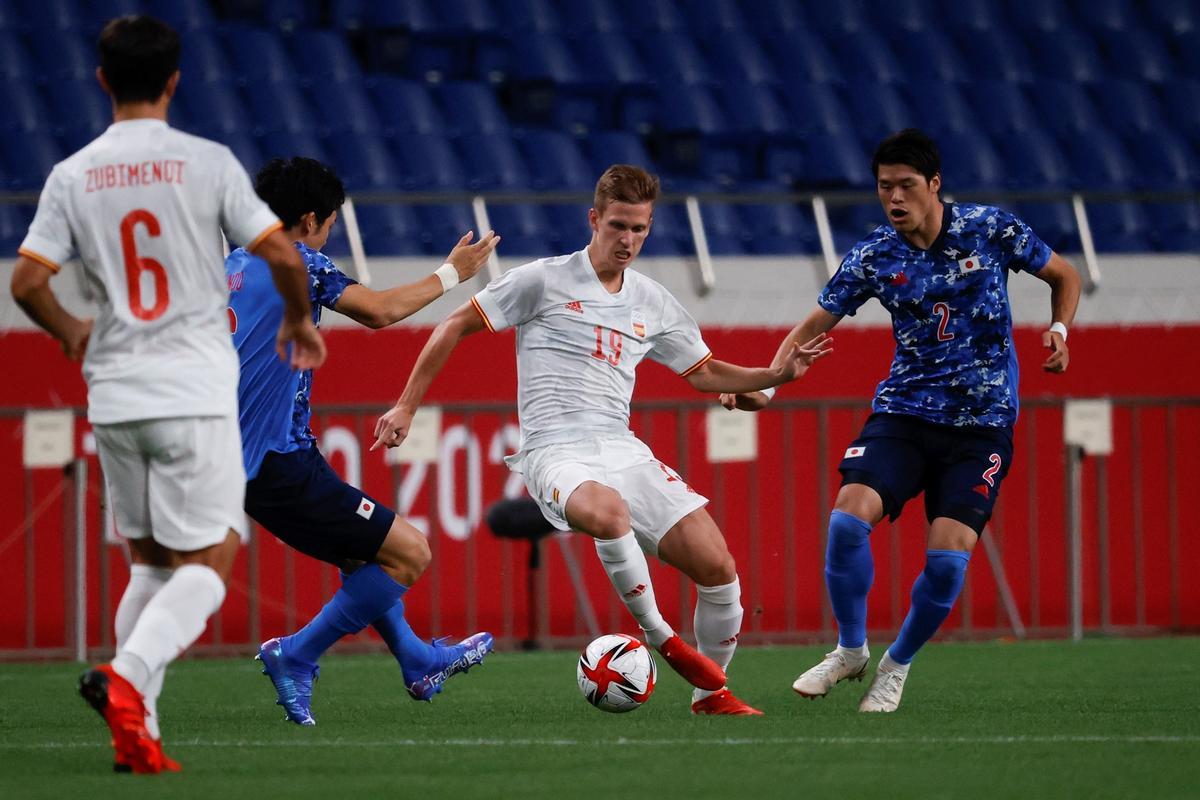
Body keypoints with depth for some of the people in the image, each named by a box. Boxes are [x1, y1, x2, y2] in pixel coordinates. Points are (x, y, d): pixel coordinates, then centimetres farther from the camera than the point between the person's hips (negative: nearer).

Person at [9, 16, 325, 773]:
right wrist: (299, 321, 11)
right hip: (195, 392, -4)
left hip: (114, 397, 4)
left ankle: (135, 727, 7)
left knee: (150, 562, 15)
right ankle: (126, 677, -23)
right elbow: (282, 254, -9)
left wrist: (72, 333, 20)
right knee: (209, 561, 0)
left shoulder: (72, 176, 2)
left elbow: (27, 282, -1)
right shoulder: (207, 163, -6)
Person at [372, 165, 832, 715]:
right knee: (608, 512, -41)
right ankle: (660, 639, -21)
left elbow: (703, 372, 28)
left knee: (718, 568, -9)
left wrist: (777, 375, 13)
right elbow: (457, 326, 5)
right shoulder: (544, 281, 0)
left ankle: (709, 694, 13)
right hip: (555, 452, -5)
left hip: (622, 450, 5)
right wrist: (407, 406, 1)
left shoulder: (653, 303, 16)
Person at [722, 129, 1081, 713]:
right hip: (904, 412, 2)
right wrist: (765, 385, -13)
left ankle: (897, 665, 12)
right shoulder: (874, 256, -1)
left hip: (982, 423, -2)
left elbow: (1063, 276, 10)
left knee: (947, 559, -15)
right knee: (848, 517, -21)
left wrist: (1058, 329, -9)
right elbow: (815, 324, 2)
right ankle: (850, 651, 2)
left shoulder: (989, 229, -4)